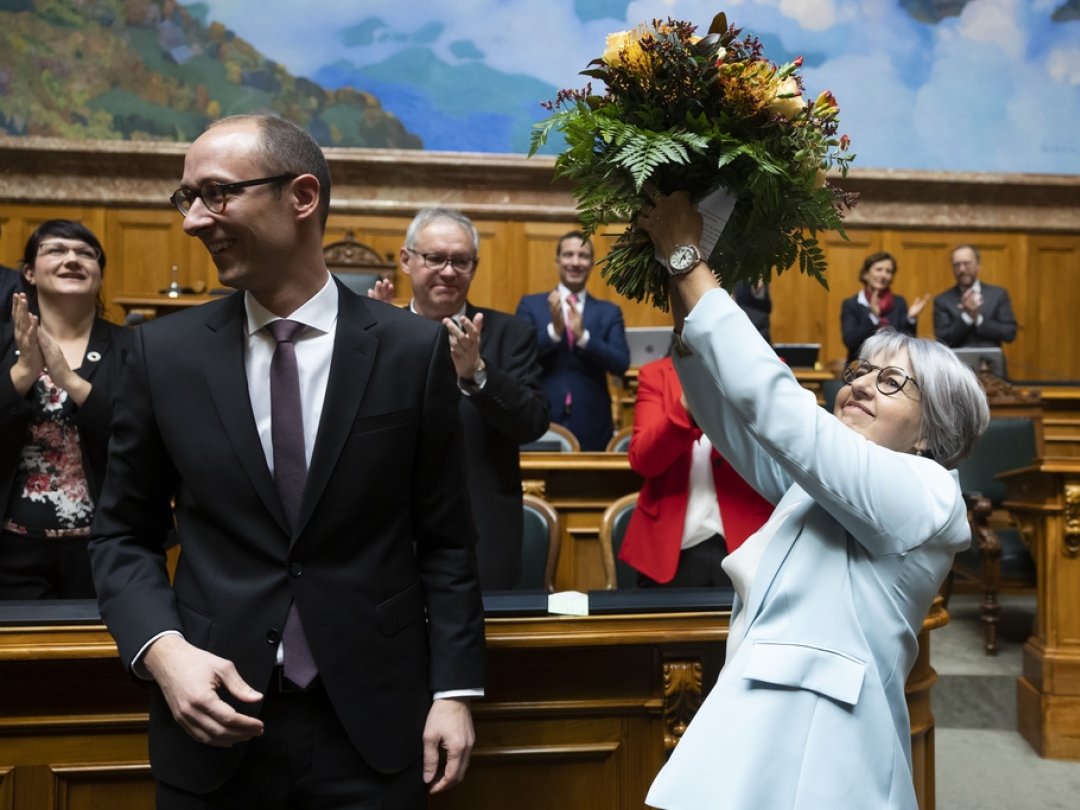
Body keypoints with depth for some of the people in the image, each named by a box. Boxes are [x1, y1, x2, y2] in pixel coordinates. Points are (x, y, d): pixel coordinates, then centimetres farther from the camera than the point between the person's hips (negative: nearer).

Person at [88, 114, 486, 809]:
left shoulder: (414, 349, -4)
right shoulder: (165, 352, 0)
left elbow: (445, 539, 0)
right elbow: (124, 533, 6)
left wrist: (454, 689, -3)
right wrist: (162, 648, -10)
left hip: (373, 722, -1)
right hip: (214, 722, 2)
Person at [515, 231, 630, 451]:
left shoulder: (609, 311, 8)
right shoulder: (531, 304, 6)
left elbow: (621, 364, -3)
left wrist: (583, 336, -17)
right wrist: (554, 329, -19)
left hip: (591, 428, 1)